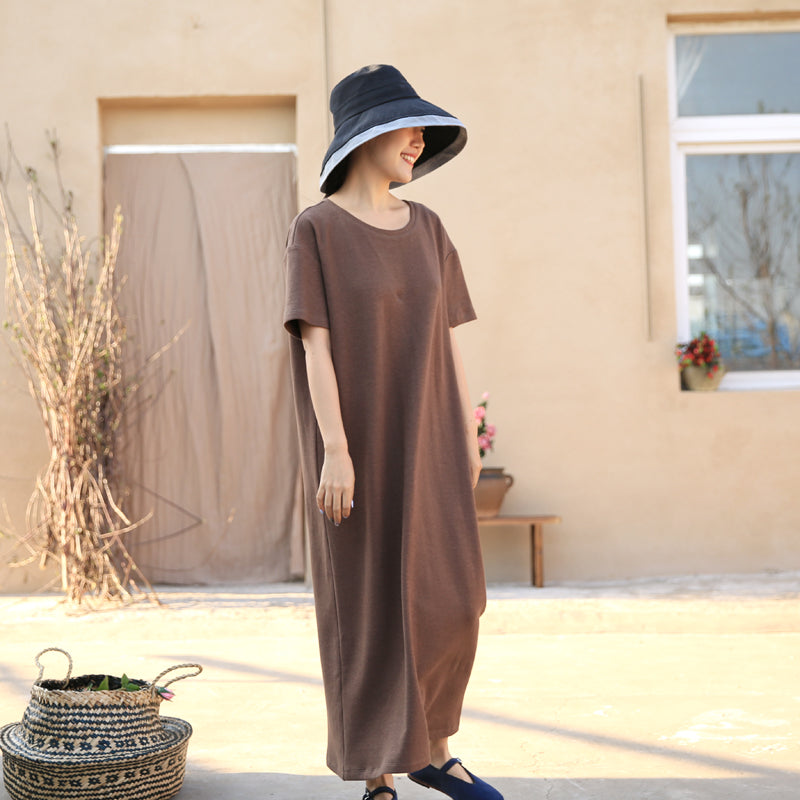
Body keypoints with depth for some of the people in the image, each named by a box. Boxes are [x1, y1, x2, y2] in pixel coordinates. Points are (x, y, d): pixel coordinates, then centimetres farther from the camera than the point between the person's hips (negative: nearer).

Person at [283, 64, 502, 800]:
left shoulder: (426, 229, 11)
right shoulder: (315, 230, -7)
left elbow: (445, 337, 12)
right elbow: (315, 342, -13)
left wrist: (467, 434, 11)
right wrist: (336, 450, -19)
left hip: (424, 438, 6)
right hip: (356, 440, -6)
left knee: (449, 600, 6)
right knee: (369, 609, -2)